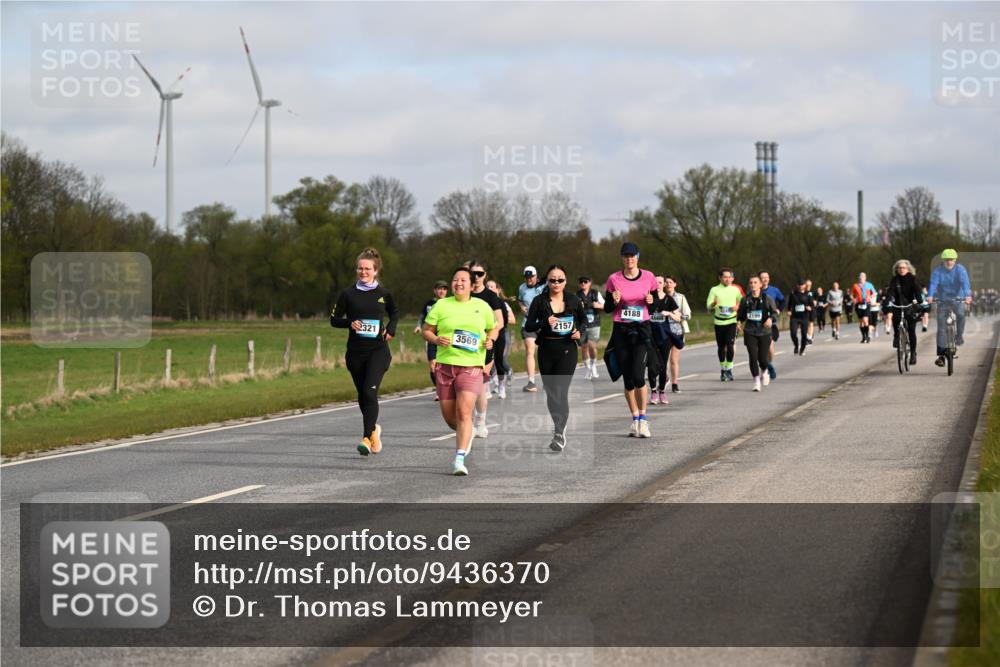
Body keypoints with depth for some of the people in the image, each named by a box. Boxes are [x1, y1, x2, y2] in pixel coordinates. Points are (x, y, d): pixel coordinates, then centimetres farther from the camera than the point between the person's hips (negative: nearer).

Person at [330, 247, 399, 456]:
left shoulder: (383, 294, 3)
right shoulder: (348, 294, 2)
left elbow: (394, 313, 20)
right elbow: (334, 319, 5)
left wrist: (391, 329, 1)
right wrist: (350, 323, -14)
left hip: (378, 350, -2)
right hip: (355, 351, 2)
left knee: (370, 392, -19)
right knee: (362, 395, 13)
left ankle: (367, 438, -20)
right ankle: (373, 428, 39)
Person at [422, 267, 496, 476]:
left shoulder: (482, 306, 8)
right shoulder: (441, 305, 5)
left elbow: (493, 329, 21)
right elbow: (426, 331, 8)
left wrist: (490, 340, -1)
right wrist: (436, 339, -13)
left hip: (472, 366, -2)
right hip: (445, 365, 2)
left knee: (464, 412, -17)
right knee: (449, 416, 7)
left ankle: (459, 460, -17)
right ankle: (467, 433, 41)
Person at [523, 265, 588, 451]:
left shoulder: (573, 300, 1)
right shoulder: (539, 301, -1)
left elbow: (584, 320, 17)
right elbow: (528, 326, -5)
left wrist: (579, 330, -4)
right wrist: (545, 322, -22)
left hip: (567, 350, -2)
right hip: (546, 350, 2)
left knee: (560, 391, -14)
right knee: (550, 392, 10)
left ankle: (559, 435, -14)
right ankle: (560, 426, 31)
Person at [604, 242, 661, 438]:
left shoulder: (648, 277, 1)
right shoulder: (614, 279, 0)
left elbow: (655, 305, 10)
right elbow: (607, 307, 6)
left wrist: (651, 302, -12)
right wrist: (614, 301, -15)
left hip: (642, 329, -1)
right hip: (621, 331, 1)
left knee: (638, 376, -16)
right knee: (627, 379, 4)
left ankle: (643, 419, -3)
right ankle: (635, 419, 16)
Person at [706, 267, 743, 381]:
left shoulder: (735, 290, 7)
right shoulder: (714, 290, 3)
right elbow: (709, 307, -2)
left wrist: (737, 307, -7)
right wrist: (713, 304, -25)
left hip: (731, 321, 0)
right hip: (719, 321, 0)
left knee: (730, 345, -15)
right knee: (721, 346, 6)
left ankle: (729, 369, -8)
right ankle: (723, 369, 20)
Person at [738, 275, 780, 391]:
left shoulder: (767, 299, 0)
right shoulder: (745, 300, 5)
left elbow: (774, 312, -5)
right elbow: (741, 314, 16)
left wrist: (770, 319, -26)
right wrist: (739, 322, -4)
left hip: (764, 332, -1)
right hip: (750, 332, 1)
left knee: (762, 358, 0)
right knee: (753, 356, -11)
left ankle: (764, 372, 35)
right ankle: (756, 381, -1)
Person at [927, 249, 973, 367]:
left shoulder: (960, 269, -11)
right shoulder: (937, 270, -10)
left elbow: (965, 282, -26)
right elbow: (933, 283, -24)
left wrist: (968, 295, -45)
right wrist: (930, 296, -44)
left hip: (957, 299, 0)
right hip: (942, 300, 1)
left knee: (960, 314, -32)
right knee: (941, 327, -6)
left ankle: (959, 337, -8)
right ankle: (941, 355, -3)